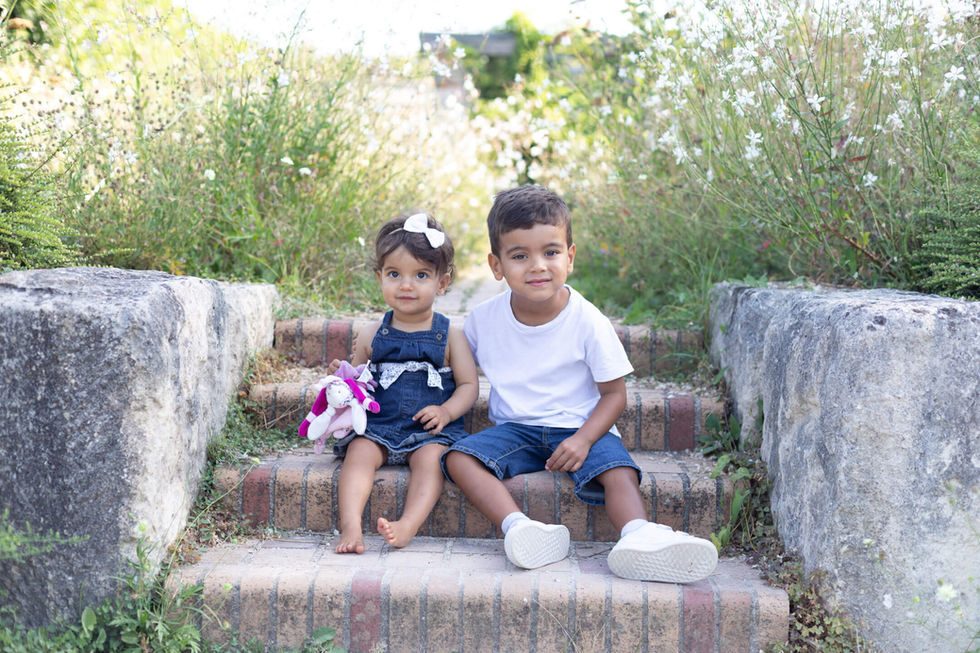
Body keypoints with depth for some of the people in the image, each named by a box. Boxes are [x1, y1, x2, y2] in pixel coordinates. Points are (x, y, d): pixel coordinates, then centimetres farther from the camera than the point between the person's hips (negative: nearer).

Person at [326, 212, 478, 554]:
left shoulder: (451, 335, 5)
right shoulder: (370, 335, 10)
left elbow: (468, 384, 4)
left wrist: (446, 411, -15)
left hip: (430, 430, -1)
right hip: (377, 426, 2)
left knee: (431, 458, -30)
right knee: (360, 452, -26)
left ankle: (407, 526, -44)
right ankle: (350, 526, -38)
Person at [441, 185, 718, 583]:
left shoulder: (589, 323, -11)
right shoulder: (483, 319, -2)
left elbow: (614, 393, -6)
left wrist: (583, 439, -21)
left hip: (579, 429, -2)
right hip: (514, 430, 2)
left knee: (618, 471, -31)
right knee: (459, 457, -25)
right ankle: (518, 528, -44)